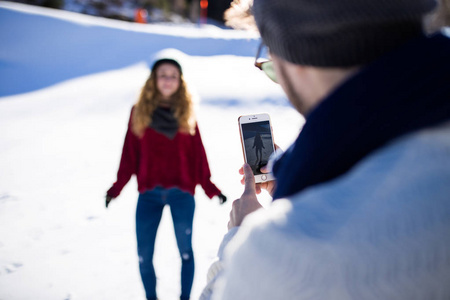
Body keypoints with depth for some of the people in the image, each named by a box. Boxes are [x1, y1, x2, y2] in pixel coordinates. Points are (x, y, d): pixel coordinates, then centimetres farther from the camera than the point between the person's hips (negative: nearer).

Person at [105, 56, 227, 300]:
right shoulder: (139, 112, 5)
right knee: (144, 255, 3)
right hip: (148, 194, 1)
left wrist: (210, 188, 2)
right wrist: (117, 187, -3)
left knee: (185, 251, 5)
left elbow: (198, 155, 6)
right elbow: (130, 154, 4)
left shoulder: (186, 114, 4)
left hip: (181, 193, 0)